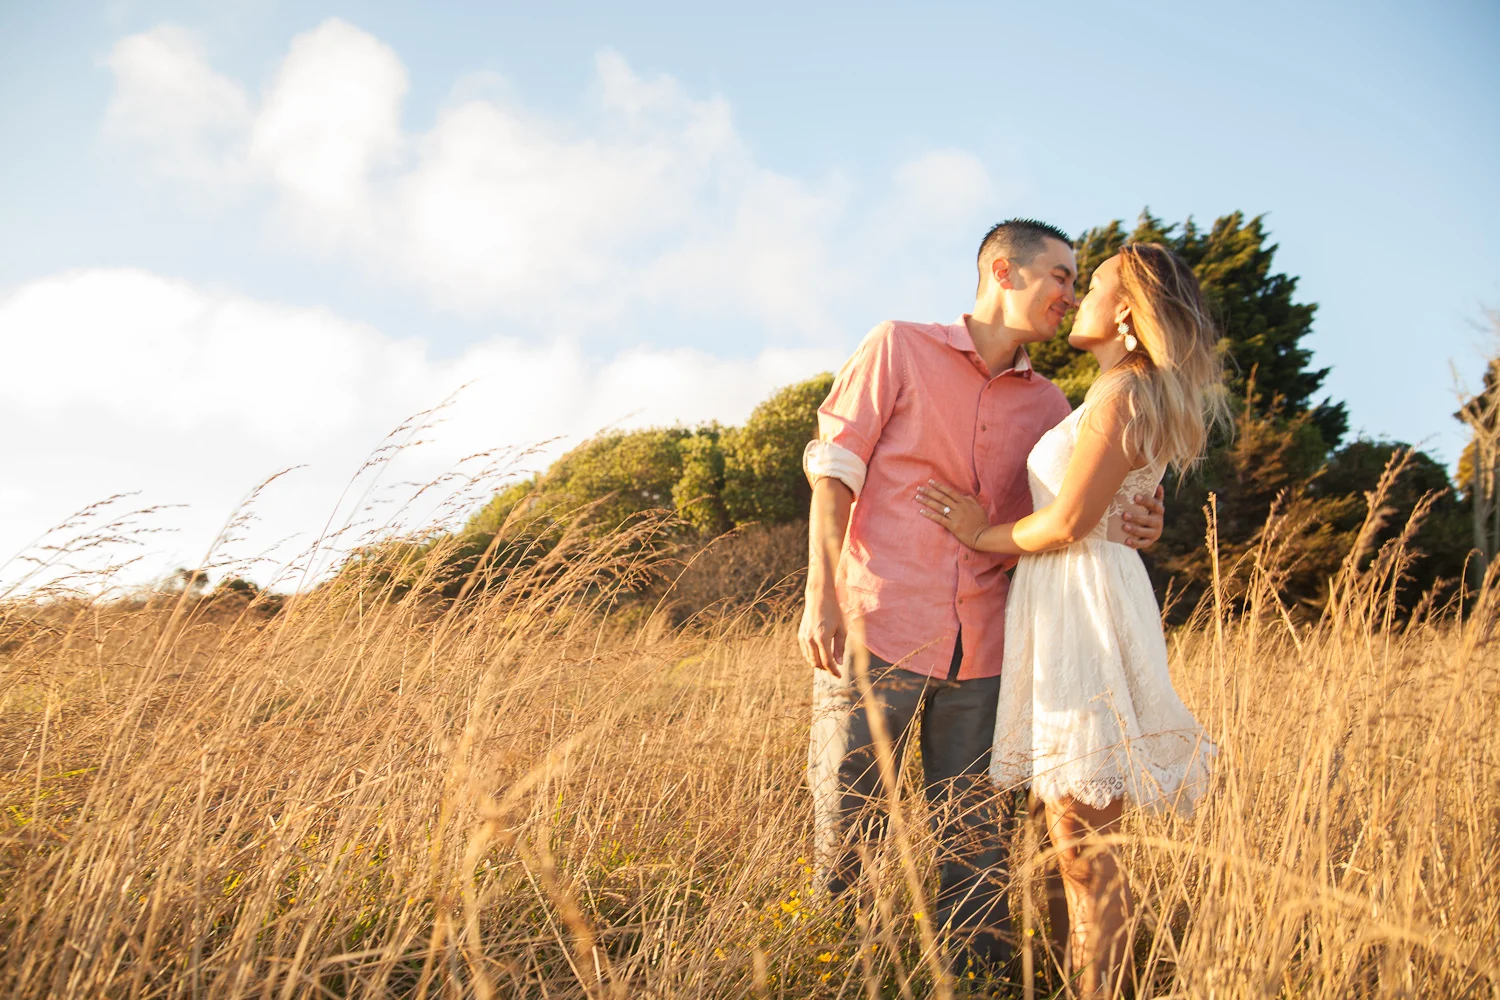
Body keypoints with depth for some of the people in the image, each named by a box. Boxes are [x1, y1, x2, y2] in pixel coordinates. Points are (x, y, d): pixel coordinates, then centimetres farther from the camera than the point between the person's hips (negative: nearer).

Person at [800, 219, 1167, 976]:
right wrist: (821, 594, -11)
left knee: (973, 842, 10)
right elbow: (833, 468, -2)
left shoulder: (1048, 405, 13)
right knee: (846, 825, 3)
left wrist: (1135, 527, -7)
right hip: (878, 629, -4)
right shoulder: (898, 349, 1)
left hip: (981, 651, 4)